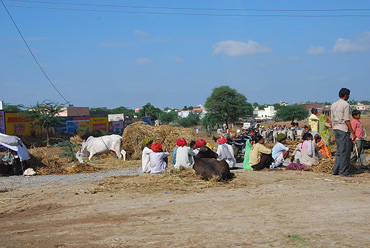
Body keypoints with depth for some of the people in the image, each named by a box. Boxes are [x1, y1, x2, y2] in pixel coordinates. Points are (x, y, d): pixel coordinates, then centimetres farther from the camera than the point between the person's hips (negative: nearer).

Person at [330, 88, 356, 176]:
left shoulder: (333, 105, 14)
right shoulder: (345, 104, -10)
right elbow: (346, 120, -14)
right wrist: (352, 132, -12)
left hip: (336, 129, 8)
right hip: (344, 129, -8)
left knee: (339, 151, 13)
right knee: (345, 151, -3)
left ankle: (335, 170, 12)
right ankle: (343, 171, -2)